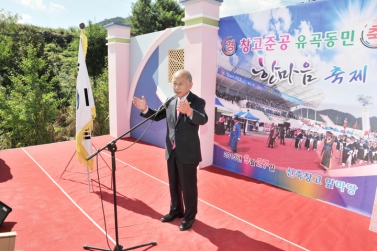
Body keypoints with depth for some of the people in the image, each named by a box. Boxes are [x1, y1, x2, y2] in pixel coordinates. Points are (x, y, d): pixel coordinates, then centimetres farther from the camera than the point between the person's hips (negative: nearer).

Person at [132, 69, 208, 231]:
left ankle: (189, 216, 29)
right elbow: (158, 116, 12)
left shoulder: (198, 102, -15)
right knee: (174, 184, 21)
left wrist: (189, 111, -53)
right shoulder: (170, 102, 3)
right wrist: (145, 109, -8)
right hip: (171, 152, 6)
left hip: (188, 153, -6)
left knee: (188, 187, 8)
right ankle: (176, 210, 42)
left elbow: (203, 120, -33)